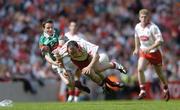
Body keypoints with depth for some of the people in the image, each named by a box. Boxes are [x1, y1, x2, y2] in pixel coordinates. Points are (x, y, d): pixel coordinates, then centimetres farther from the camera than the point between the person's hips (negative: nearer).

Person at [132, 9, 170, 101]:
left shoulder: (153, 27, -22)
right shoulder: (137, 27, -4)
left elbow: (160, 41, -26)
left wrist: (150, 48, -35)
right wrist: (137, 48, 13)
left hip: (155, 52, -4)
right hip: (143, 52, 4)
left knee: (159, 73, 11)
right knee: (140, 69, -21)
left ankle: (166, 90, 36)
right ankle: (142, 91, -17)